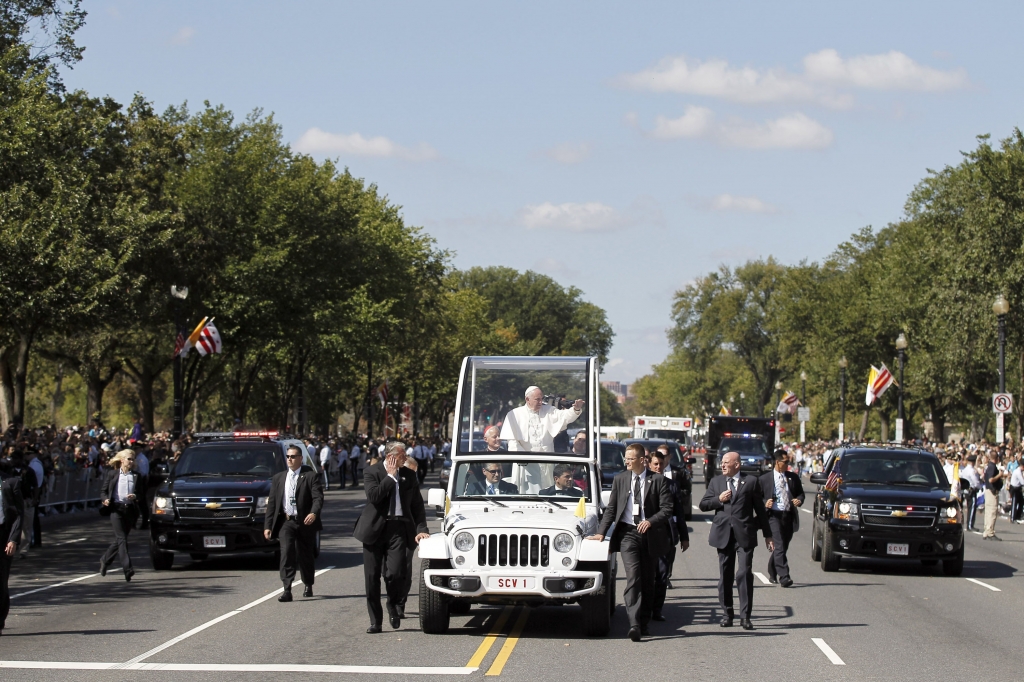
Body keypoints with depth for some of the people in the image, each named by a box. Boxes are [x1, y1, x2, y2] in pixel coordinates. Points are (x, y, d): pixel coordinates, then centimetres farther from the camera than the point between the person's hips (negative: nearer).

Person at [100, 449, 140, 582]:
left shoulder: (136, 476, 10)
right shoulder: (113, 474, 5)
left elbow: (141, 493, 10)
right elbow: (104, 490, 10)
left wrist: (135, 496, -12)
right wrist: (105, 500, -10)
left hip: (130, 510, 3)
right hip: (116, 509, -3)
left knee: (119, 540, 12)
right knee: (121, 539, -12)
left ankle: (105, 560, 35)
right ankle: (127, 569, -18)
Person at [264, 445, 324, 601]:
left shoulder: (311, 476, 0)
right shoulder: (278, 478, 12)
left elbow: (318, 497, -11)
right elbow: (272, 502, 11)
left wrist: (314, 513, -31)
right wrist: (268, 525, 4)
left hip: (305, 522, -2)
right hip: (286, 522, 2)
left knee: (305, 555, 10)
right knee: (286, 553, -14)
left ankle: (308, 586, 31)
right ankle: (287, 590, -19)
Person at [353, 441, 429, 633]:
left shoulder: (409, 475, 10)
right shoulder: (372, 473, -1)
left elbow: (417, 505, 12)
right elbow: (374, 496, -18)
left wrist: (421, 529, 0)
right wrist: (391, 476, -11)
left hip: (398, 528, 1)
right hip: (375, 529, -1)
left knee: (395, 573, -13)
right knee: (372, 577, 2)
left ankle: (394, 605, 17)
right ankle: (375, 621, 11)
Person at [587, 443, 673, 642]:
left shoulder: (657, 480, 1)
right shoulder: (620, 479, 8)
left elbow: (667, 509, -2)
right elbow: (611, 509, 9)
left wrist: (651, 521, -19)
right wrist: (601, 533, 0)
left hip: (649, 534, 0)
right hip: (627, 533, 0)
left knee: (647, 580, 8)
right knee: (633, 578, -14)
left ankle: (644, 623, 19)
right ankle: (634, 624, -24)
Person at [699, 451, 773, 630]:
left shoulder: (750, 481, 3)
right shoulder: (716, 482, 12)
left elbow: (760, 509, 6)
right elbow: (703, 505, 11)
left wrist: (767, 535, 7)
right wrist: (719, 499, -8)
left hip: (745, 535, -3)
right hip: (723, 534, 3)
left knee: (745, 574, -10)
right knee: (725, 575, 7)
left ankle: (745, 616, -6)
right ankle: (727, 614, 16)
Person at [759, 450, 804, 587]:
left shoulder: (793, 477, 14)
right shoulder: (764, 479, 4)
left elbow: (800, 493, 20)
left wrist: (799, 500, -3)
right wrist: (765, 504, -15)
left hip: (789, 516, 4)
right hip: (774, 515, -4)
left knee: (783, 547, 12)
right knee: (779, 547, -15)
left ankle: (772, 573, 32)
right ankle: (784, 577, -19)